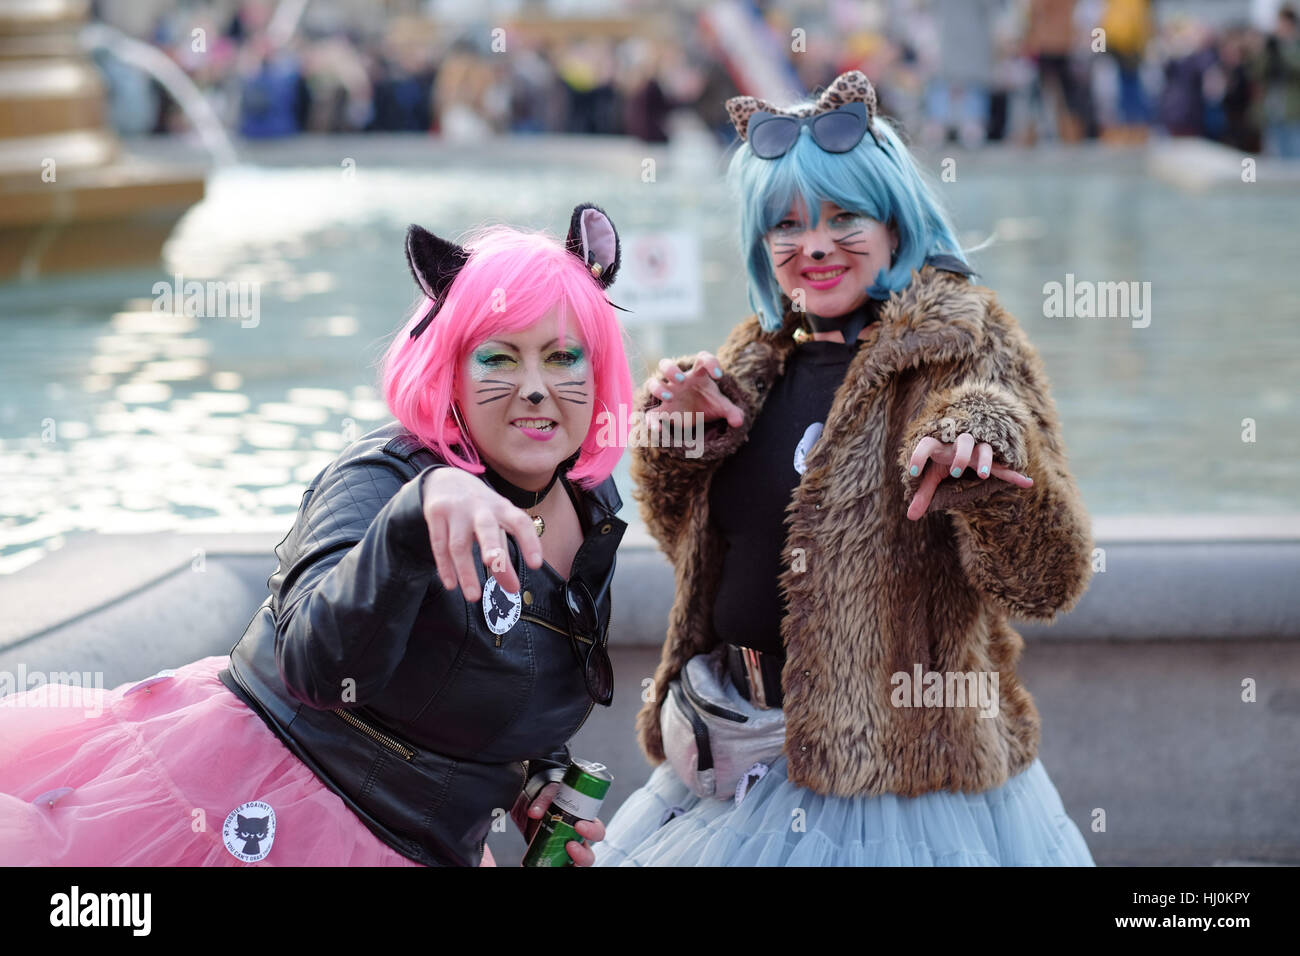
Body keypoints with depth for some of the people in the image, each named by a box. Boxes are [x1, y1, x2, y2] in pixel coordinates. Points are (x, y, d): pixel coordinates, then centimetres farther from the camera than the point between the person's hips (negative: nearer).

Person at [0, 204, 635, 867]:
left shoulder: (594, 510, 3)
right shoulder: (382, 478, -19)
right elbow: (321, 667, -38)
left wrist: (536, 778, 9)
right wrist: (419, 509, -52)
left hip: (402, 849, 5)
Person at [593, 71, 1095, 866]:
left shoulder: (965, 351, -9)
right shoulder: (758, 360, 9)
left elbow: (1047, 582, -16)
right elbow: (690, 543, 18)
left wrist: (988, 446, -33)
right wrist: (678, 433, 1)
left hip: (891, 770, -6)